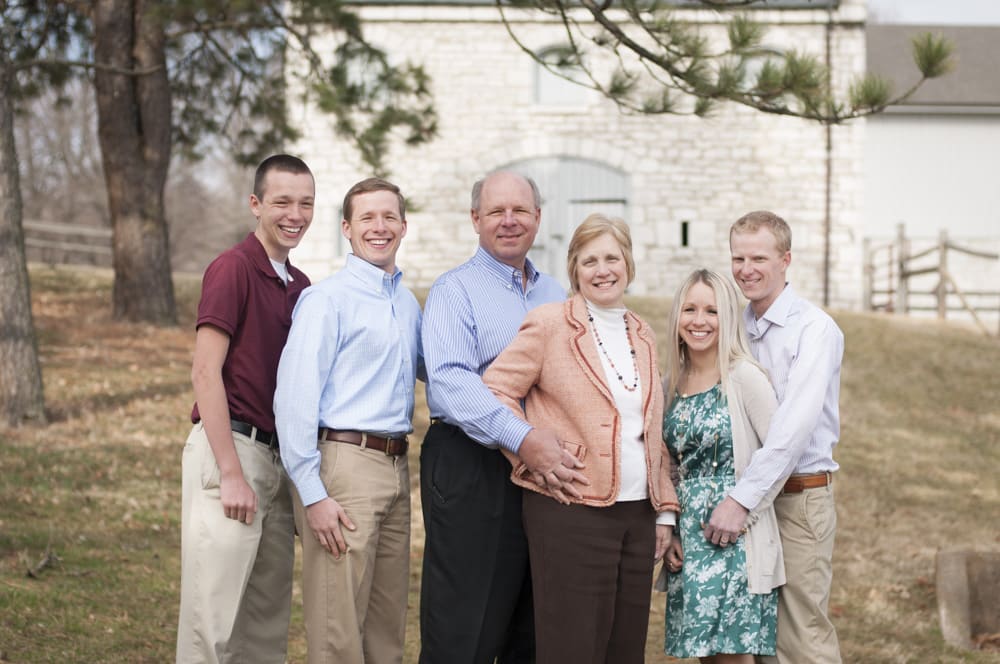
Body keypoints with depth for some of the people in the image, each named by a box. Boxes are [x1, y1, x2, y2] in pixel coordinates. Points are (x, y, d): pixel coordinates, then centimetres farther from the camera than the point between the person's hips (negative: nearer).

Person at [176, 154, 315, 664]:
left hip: (279, 456, 8)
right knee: (213, 621, -5)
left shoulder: (300, 286, 14)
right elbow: (204, 373, -13)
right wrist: (232, 474, -17)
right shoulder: (233, 268, -9)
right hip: (231, 448, -8)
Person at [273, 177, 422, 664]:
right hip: (345, 464, -7)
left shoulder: (409, 304, 15)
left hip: (396, 468, 7)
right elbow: (295, 397, -13)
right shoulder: (327, 299, -7)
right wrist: (313, 495, -17)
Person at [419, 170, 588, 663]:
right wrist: (521, 438, -28)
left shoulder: (556, 296, 18)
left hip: (547, 471, 6)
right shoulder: (455, 290, -2)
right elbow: (450, 381, -17)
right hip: (473, 469, -6)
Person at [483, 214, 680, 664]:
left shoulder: (643, 336, 15)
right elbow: (496, 390, -6)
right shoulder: (549, 324, -3)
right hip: (571, 512, -6)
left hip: (637, 515, 6)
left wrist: (664, 510, 13)